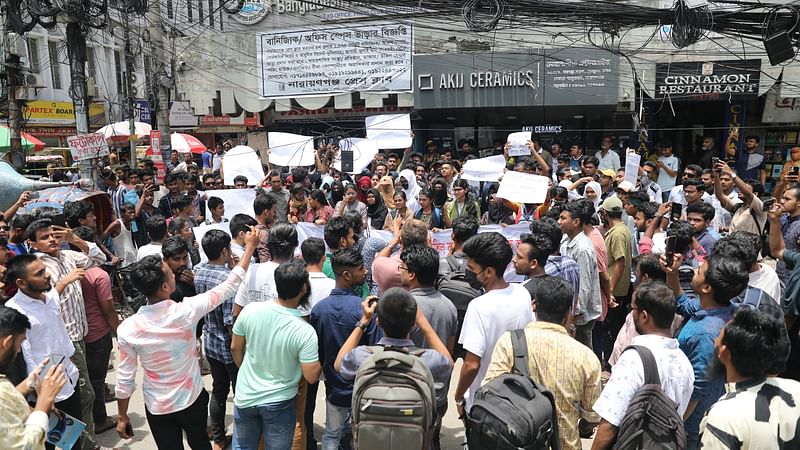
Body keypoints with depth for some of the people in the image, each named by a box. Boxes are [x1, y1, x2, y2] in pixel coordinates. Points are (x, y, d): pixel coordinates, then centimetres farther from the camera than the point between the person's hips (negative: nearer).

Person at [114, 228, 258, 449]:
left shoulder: (127, 329, -21)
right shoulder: (187, 311, -25)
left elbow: (125, 379, -12)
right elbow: (229, 287, -14)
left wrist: (123, 417, 5)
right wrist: (250, 247, -7)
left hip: (157, 407, 0)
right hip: (192, 399, 0)